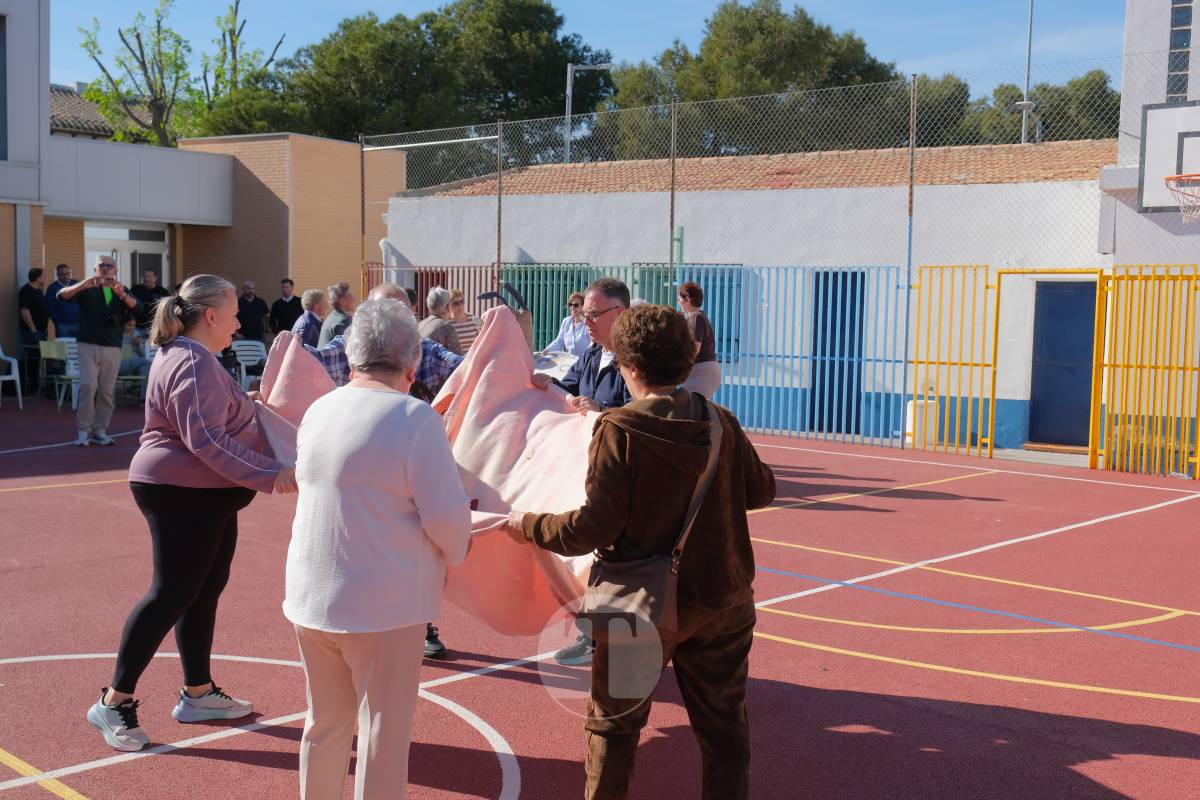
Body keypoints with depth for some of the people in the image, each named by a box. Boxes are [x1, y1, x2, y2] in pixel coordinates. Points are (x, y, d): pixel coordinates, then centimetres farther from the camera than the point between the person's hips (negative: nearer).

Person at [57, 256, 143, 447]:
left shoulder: (122, 292, 13)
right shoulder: (87, 290, 6)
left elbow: (138, 308, -5)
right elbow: (62, 295, -10)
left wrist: (122, 294, -25)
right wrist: (82, 285, -29)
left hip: (113, 348, 3)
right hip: (89, 345, -3)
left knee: (107, 391, 4)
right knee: (88, 386, -13)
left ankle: (100, 430, 12)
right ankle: (83, 430, -5)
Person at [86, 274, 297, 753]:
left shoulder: (185, 356, 15)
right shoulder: (195, 364, -20)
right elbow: (207, 440, -29)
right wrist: (269, 476, -30)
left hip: (202, 496, 11)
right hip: (184, 496, -11)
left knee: (205, 589, 14)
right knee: (172, 594, -6)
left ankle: (197, 694, 24)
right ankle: (114, 701, 4)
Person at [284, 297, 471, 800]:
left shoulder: (318, 411, 5)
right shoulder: (414, 418, -15)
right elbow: (446, 515, -17)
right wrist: (455, 554, 6)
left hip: (311, 597, 6)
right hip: (382, 604, -6)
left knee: (325, 724, 21)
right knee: (383, 736, 6)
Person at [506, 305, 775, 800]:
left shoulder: (620, 430, -18)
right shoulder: (722, 424, -3)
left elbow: (595, 527, -21)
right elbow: (761, 490, 12)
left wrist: (530, 527, -6)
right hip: (724, 600, 4)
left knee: (614, 723, 15)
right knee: (724, 723, 15)